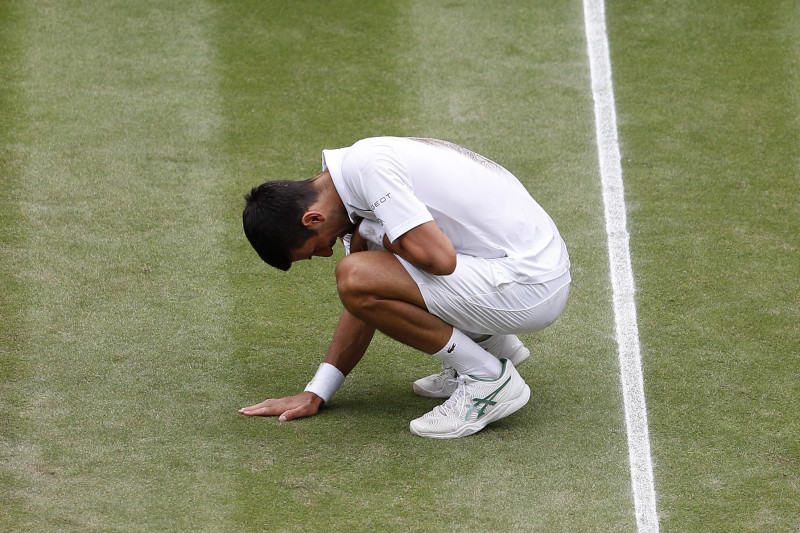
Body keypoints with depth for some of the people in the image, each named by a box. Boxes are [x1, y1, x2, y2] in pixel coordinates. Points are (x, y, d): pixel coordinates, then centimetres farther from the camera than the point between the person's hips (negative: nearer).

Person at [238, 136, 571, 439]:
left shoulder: (368, 166, -18)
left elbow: (440, 258, -26)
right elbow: (367, 301, 19)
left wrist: (380, 239, -6)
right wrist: (315, 394, 17)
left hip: (529, 286, -10)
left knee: (357, 275, -20)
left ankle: (489, 378, -8)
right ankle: (489, 341, 18)